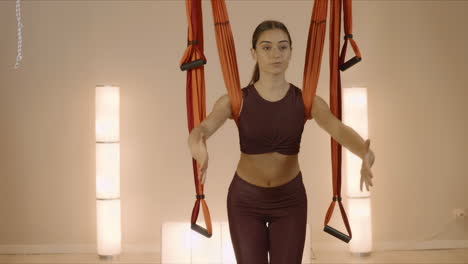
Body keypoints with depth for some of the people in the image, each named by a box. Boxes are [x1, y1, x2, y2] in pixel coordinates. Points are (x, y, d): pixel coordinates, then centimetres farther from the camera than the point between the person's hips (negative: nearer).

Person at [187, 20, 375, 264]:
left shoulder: (308, 101, -11)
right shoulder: (234, 100, -14)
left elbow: (341, 131, -29)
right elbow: (200, 130, -32)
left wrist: (366, 155, -53)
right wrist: (198, 147, -59)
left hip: (289, 200, 1)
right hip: (245, 200, -1)